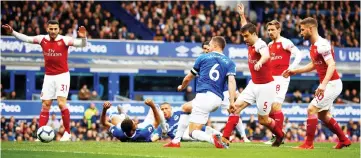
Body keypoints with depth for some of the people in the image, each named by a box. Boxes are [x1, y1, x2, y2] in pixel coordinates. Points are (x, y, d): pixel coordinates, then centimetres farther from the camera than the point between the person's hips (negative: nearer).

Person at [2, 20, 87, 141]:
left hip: (62, 75, -4)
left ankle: (67, 133, -3)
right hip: (49, 76, 4)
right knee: (45, 105, 2)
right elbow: (26, 39, 11)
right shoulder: (42, 39, 0)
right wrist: (12, 32, 5)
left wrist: (83, 37, -38)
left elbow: (82, 44, -17)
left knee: (61, 103, -15)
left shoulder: (64, 40, -11)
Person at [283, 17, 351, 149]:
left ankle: (308, 143, -8)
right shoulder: (314, 46, 10)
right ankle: (344, 140, 27)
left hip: (332, 83, -10)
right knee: (323, 115, 17)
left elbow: (332, 65, -29)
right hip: (328, 84, 10)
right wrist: (294, 71, 23)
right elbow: (313, 65, 26)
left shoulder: (322, 45, -20)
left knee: (312, 109, -13)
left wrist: (323, 84, -40)